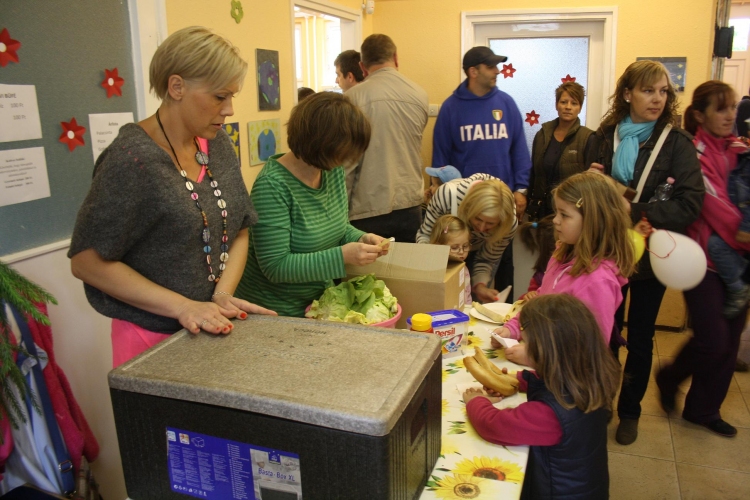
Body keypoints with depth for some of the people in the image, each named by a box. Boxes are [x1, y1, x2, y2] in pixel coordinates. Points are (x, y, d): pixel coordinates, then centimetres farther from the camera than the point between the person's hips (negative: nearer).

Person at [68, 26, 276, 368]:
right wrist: (183, 306, -21)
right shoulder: (132, 159, -18)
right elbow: (86, 261, -17)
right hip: (153, 338, -6)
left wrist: (223, 294, -10)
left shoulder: (217, 144, 1)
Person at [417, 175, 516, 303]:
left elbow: (486, 260, -18)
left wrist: (480, 286, -35)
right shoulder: (447, 194, -41)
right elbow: (425, 234, -25)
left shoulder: (509, 223, -34)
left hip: (478, 250, 0)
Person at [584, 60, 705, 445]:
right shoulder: (604, 137, 2)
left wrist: (634, 212, -25)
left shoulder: (677, 142, -7)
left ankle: (630, 410, 31)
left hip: (650, 254, -2)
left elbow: (690, 202, -17)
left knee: (639, 337, 12)